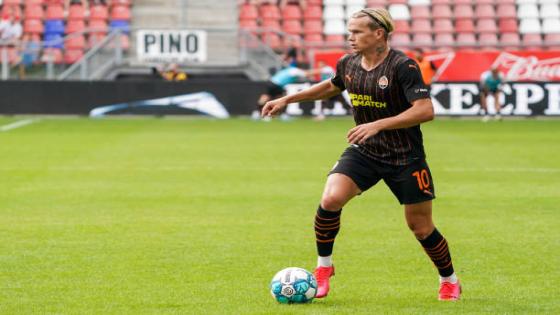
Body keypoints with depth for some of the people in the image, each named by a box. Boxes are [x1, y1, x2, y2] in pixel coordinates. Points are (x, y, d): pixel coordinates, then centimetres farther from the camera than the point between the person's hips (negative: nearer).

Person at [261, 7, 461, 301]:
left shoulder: (402, 66, -20)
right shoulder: (348, 63, -1)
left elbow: (425, 110, -28)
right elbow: (332, 86, 23)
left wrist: (378, 125, -34)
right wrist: (288, 99, 20)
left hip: (406, 158, -4)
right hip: (363, 153, 4)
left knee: (420, 227, 4)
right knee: (330, 199, -20)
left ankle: (449, 281, 30)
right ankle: (323, 268, 1)